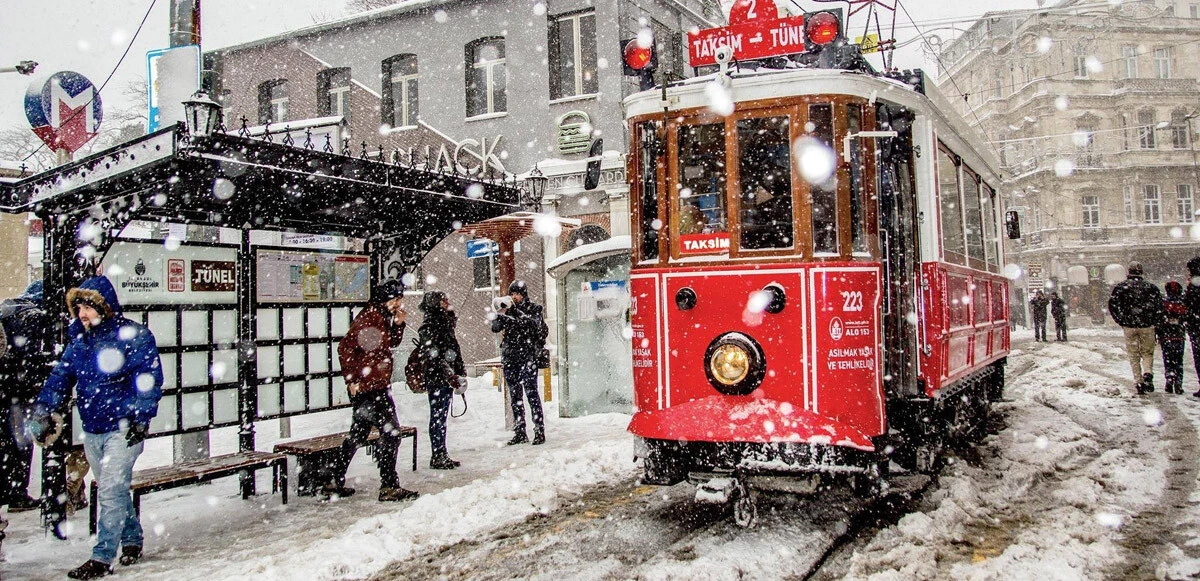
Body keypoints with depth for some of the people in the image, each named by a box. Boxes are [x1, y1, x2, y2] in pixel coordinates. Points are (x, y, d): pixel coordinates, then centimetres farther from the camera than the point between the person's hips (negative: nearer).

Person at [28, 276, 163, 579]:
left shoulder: (134, 336, -10)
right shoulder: (78, 340, 9)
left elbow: (150, 379, -13)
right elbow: (60, 377, 12)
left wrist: (141, 417, -19)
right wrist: (42, 411, 2)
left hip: (123, 429, -7)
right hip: (91, 431, 7)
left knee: (112, 491, -8)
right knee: (112, 489, 16)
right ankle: (132, 540, 31)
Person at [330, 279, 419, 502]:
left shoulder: (382, 317, 12)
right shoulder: (369, 317, -16)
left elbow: (392, 343, 22)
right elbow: (345, 348, -19)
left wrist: (398, 324, 6)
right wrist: (352, 379, -18)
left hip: (377, 386, 10)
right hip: (369, 387, -10)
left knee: (358, 434, 16)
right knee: (391, 433, -7)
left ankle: (335, 483, 25)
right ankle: (389, 487, -2)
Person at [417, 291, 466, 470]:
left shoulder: (445, 324, 17)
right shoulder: (429, 326, -11)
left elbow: (454, 352, 20)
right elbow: (433, 356, -18)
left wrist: (460, 373, 12)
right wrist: (450, 375, -20)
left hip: (447, 379, 9)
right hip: (436, 380, -9)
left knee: (441, 418, 12)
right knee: (437, 418, -4)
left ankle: (442, 456, 18)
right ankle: (437, 457, 2)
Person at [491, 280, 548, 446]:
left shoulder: (533, 309, 3)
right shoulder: (508, 310, 12)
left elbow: (533, 323, -17)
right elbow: (495, 327, 1)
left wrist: (515, 311, -26)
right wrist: (499, 314, -18)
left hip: (528, 357, -4)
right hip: (510, 357, 5)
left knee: (531, 393, -10)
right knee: (515, 396, 6)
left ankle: (539, 431, -7)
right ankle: (520, 433, 12)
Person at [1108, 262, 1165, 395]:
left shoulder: (1121, 286, 0)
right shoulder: (1150, 287, 3)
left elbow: (1112, 304, -9)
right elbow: (1160, 305, -3)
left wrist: (1121, 321, -1)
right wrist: (1154, 321, 5)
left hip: (1129, 326, -1)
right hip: (1147, 326, 1)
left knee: (1134, 356, 8)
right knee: (1147, 352, 14)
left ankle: (1139, 382, 2)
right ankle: (1148, 373, -13)